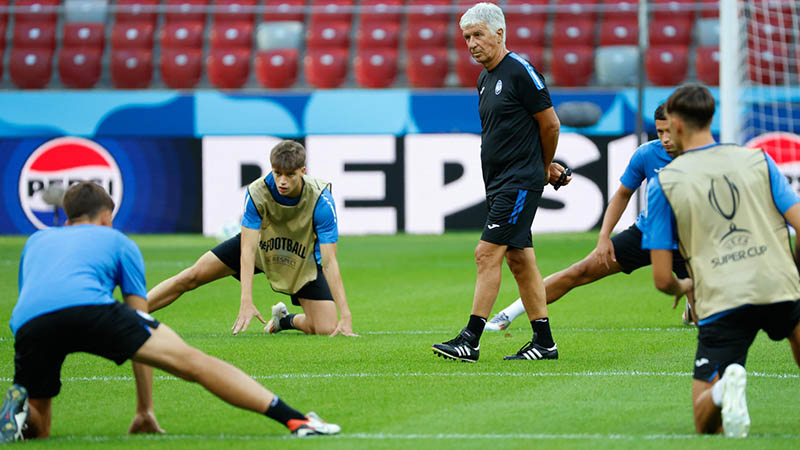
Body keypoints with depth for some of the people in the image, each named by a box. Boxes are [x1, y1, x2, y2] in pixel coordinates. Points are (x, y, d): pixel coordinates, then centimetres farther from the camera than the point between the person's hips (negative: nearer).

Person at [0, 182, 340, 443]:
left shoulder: (36, 241, 40)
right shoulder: (117, 241, 32)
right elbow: (142, 338, 32)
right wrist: (145, 411, 35)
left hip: (27, 323, 3)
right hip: (88, 306, -3)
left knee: (37, 429, 23)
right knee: (192, 362, 0)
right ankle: (295, 419, -11)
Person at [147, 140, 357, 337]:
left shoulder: (321, 200, -33)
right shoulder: (257, 193, -31)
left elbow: (329, 262, -33)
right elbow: (248, 249, -32)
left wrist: (346, 315, -40)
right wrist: (246, 302, -43)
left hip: (303, 260, -1)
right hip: (260, 244, 1)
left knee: (327, 330, -15)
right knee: (192, 277, -7)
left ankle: (284, 319, 17)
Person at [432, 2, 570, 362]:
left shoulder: (520, 71, -12)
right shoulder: (485, 79, 14)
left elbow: (550, 123, -8)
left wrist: (543, 168, 6)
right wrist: (546, 168, 19)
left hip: (520, 183, -9)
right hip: (499, 183, 9)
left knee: (488, 253, -12)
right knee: (519, 259, 9)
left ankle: (471, 340, -12)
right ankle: (544, 342, 14)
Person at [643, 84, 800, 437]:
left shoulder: (663, 183, 7)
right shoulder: (758, 160, 12)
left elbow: (662, 279, 5)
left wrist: (683, 288, 29)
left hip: (721, 304, -1)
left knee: (705, 424, 8)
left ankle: (724, 389, -27)